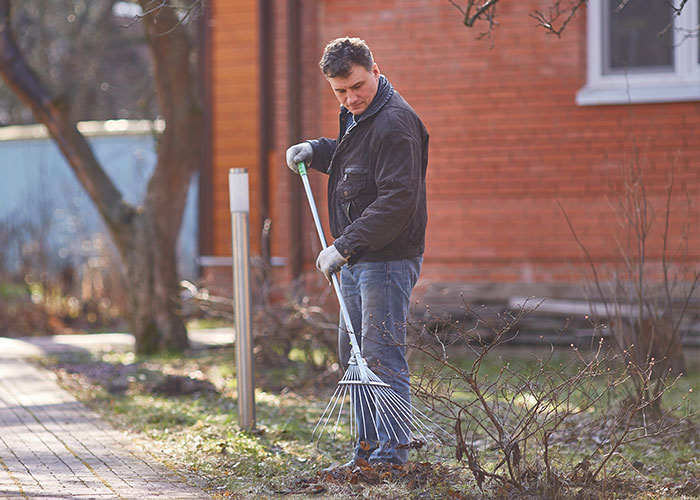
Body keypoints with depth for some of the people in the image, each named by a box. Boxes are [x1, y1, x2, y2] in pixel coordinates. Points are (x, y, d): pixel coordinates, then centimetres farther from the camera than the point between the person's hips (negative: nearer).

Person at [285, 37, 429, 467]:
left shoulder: (394, 122, -19)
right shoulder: (357, 116, 13)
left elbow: (397, 200, -25)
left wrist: (345, 246, -26)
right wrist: (315, 150, 15)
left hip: (388, 258, -10)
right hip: (357, 258, 10)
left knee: (383, 356, -9)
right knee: (355, 355, 14)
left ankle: (392, 454, -5)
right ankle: (369, 449, 23)